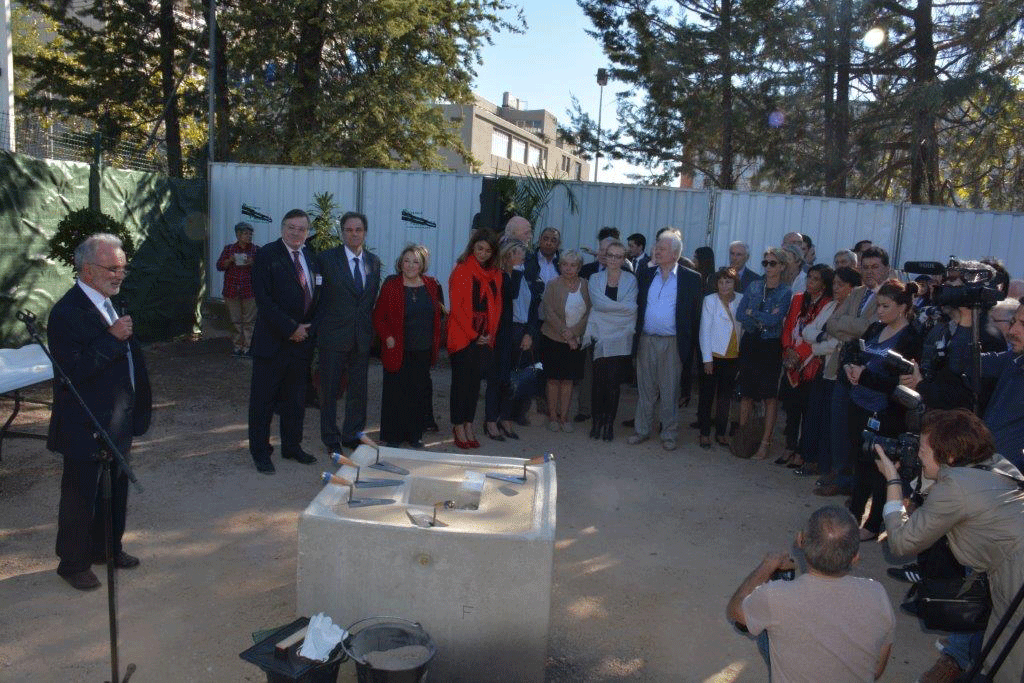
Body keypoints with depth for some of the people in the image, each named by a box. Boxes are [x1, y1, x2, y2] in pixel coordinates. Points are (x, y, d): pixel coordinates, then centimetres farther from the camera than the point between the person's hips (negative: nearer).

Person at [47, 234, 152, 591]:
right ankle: (74, 563, 25)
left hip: (117, 425, 9)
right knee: (81, 497, 8)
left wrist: (133, 418, 17)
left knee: (115, 492, 21)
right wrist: (113, 338, -29)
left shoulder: (109, 304, 8)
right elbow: (73, 371, -28)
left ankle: (108, 548, 39)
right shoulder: (66, 313, -21)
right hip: (85, 429, -9)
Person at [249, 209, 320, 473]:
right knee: (263, 399, 4)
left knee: (296, 398, 15)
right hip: (273, 340, -5)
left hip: (302, 339, 6)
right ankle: (260, 452, 16)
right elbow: (263, 298, -15)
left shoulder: (311, 256, 10)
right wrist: (290, 328, -16)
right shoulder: (267, 255, -8)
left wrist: (308, 328, 5)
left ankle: (292, 446, 28)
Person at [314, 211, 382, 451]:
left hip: (362, 338, 4)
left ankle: (353, 435, 28)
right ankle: (331, 439, 21)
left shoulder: (374, 262, 7)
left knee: (358, 391, 12)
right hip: (333, 337, -4)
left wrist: (372, 330, 8)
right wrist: (318, 329, -7)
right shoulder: (327, 258, -6)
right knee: (329, 391, 7)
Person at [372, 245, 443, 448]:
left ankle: (414, 434, 22)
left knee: (419, 392, 8)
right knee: (395, 392, 1)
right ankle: (392, 435, 14)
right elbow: (378, 317, 0)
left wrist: (435, 343, 8)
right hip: (398, 351, -3)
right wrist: (387, 337, -12)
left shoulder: (431, 285, 6)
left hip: (423, 351, 3)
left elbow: (437, 315, 15)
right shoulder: (391, 285, -4)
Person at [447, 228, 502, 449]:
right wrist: (473, 335, -11)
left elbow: (497, 306, 11)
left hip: (484, 338, 5)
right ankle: (458, 427, 8)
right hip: (462, 337, -5)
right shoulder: (461, 271, -6)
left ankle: (468, 425, 15)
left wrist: (490, 334, 0)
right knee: (461, 380, 0)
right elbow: (457, 307, -9)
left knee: (475, 380, 7)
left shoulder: (495, 274, 10)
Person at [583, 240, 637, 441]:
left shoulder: (630, 280, 8)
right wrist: (621, 306, -8)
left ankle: (609, 424, 8)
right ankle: (597, 422, 12)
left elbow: (631, 308, -6)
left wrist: (609, 307, -10)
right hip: (600, 338, 1)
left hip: (620, 340, 0)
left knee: (614, 383, -3)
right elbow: (598, 303, -7)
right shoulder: (595, 279, 9)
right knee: (599, 382, 0)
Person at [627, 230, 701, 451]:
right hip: (646, 341, 3)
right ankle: (642, 430, 22)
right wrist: (636, 337, 3)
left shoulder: (691, 278, -2)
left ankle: (669, 434, 16)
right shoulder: (646, 275, 9)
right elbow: (638, 307, 11)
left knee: (670, 391, 5)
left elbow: (695, 314, -2)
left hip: (672, 343, -3)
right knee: (645, 389, 11)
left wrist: (688, 345, -7)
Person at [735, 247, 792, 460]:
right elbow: (740, 315, -1)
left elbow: (775, 319, -17)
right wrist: (764, 319, -11)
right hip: (750, 344, 3)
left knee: (770, 395, 1)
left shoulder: (785, 292, -4)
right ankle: (742, 436, 18)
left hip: (771, 347, -3)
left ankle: (765, 442, 7)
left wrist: (752, 312, -6)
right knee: (746, 392, 7)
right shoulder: (754, 287, 7)